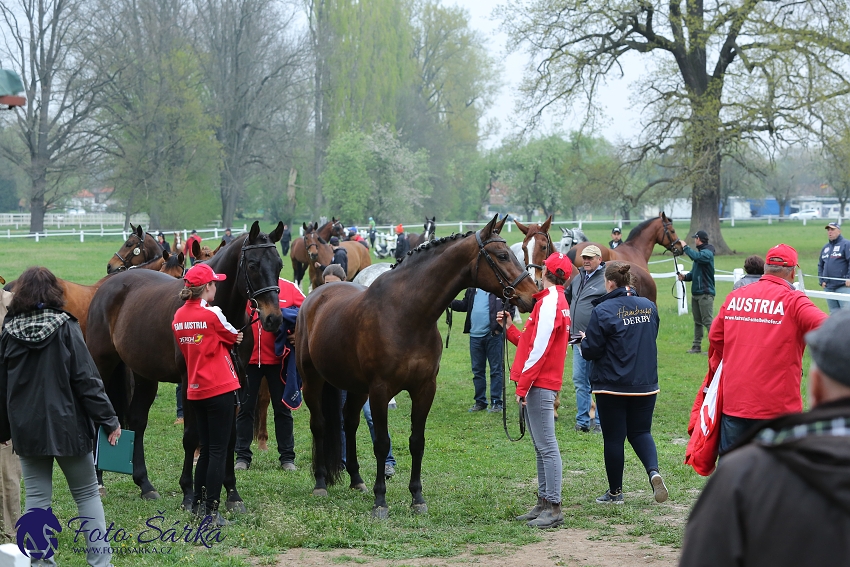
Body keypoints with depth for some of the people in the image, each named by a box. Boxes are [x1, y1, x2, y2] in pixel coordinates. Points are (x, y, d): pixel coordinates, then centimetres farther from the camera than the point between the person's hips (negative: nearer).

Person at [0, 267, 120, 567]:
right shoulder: (65, 328, -9)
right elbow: (87, 378, -11)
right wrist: (108, 419, -7)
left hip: (26, 428, 2)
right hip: (67, 426, -2)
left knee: (37, 496, 9)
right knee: (87, 493, 9)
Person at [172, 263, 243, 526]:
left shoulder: (179, 317, 5)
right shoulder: (212, 314, -15)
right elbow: (234, 337, 2)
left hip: (195, 391, 7)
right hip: (220, 389, -7)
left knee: (206, 449, 19)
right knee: (218, 452, -2)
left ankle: (198, 503, 25)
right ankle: (212, 511, -3)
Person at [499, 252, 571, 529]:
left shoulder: (549, 303, -13)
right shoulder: (555, 301, 18)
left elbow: (539, 349, -19)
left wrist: (523, 385, -18)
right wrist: (510, 328, 16)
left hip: (539, 385, -11)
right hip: (542, 384, 11)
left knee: (547, 447, -10)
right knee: (542, 447, 14)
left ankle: (554, 508, -10)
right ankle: (543, 502, 19)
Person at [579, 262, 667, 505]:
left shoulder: (603, 311, -15)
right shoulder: (649, 306, 3)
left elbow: (590, 351, -13)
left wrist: (584, 340, 8)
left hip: (612, 386, -5)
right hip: (645, 384, 5)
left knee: (613, 438, 6)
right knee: (640, 432, 17)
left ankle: (615, 492, 15)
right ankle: (653, 470, -10)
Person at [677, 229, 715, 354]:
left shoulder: (707, 253, -13)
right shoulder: (701, 252, 17)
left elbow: (695, 256, -34)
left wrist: (685, 247, -20)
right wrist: (685, 277, 2)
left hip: (705, 293, -10)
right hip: (696, 292, 10)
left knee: (708, 321, -12)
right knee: (697, 322, 14)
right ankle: (697, 347, 19)